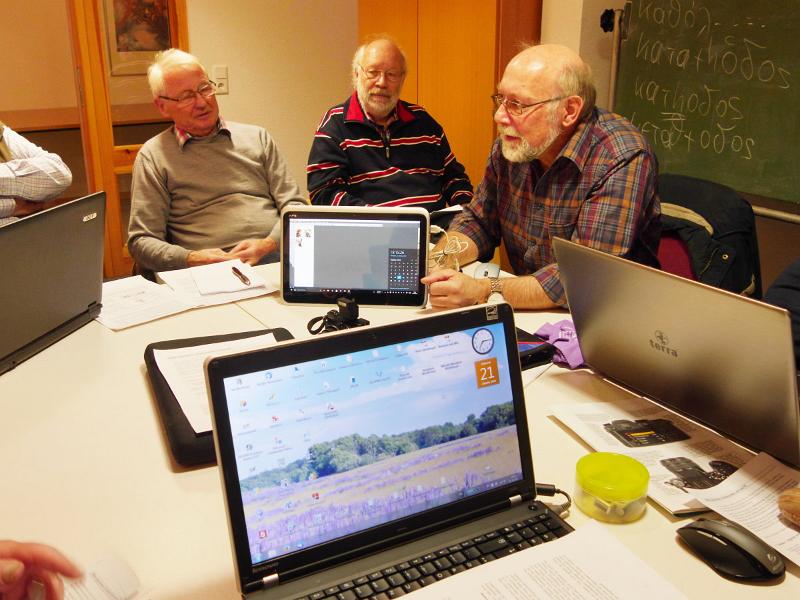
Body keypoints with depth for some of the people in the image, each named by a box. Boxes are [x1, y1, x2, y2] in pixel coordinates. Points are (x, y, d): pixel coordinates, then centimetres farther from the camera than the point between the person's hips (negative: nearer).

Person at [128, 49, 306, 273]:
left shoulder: (256, 137, 18)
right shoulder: (153, 156, 10)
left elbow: (295, 205, 13)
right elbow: (142, 241, 7)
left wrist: (268, 245, -7)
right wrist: (191, 259, -13)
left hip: (276, 260, 2)